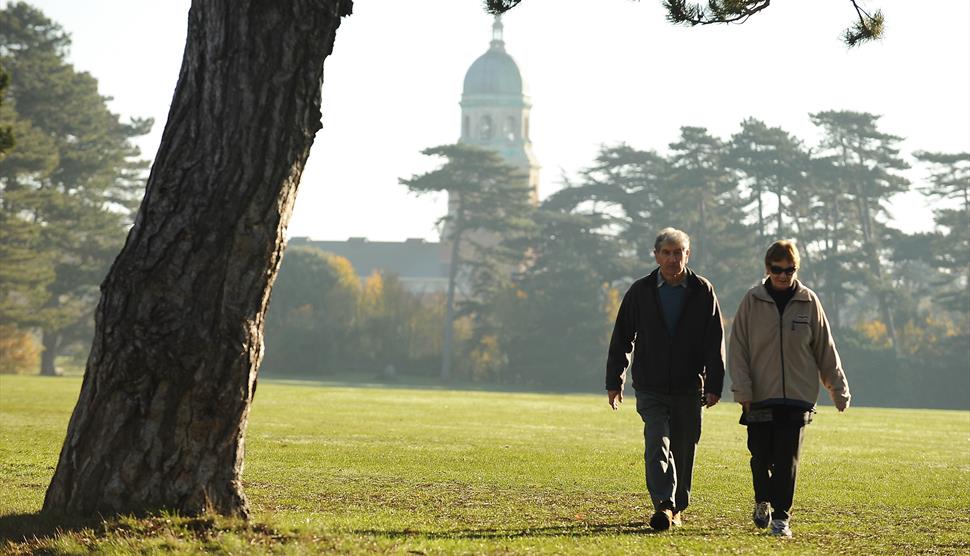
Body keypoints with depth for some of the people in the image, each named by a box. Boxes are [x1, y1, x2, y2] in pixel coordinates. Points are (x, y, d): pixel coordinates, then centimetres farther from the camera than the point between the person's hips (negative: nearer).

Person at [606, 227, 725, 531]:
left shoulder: (703, 291, 2)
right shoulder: (640, 291, 3)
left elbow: (715, 343, 2)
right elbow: (621, 339, 8)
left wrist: (714, 386, -4)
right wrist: (614, 381, 6)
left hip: (689, 388, 1)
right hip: (650, 388, -1)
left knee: (683, 449, 7)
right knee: (658, 443, -15)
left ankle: (677, 507, 20)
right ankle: (663, 506, -24)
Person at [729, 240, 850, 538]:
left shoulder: (808, 301, 3)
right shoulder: (752, 301, 0)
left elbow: (825, 348, 8)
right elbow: (738, 348, 0)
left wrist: (838, 389, 8)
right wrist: (742, 390, -8)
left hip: (798, 395, 0)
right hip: (760, 396, 0)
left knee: (787, 460, -4)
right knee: (761, 457, 5)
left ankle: (781, 516, 4)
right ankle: (762, 502, 31)